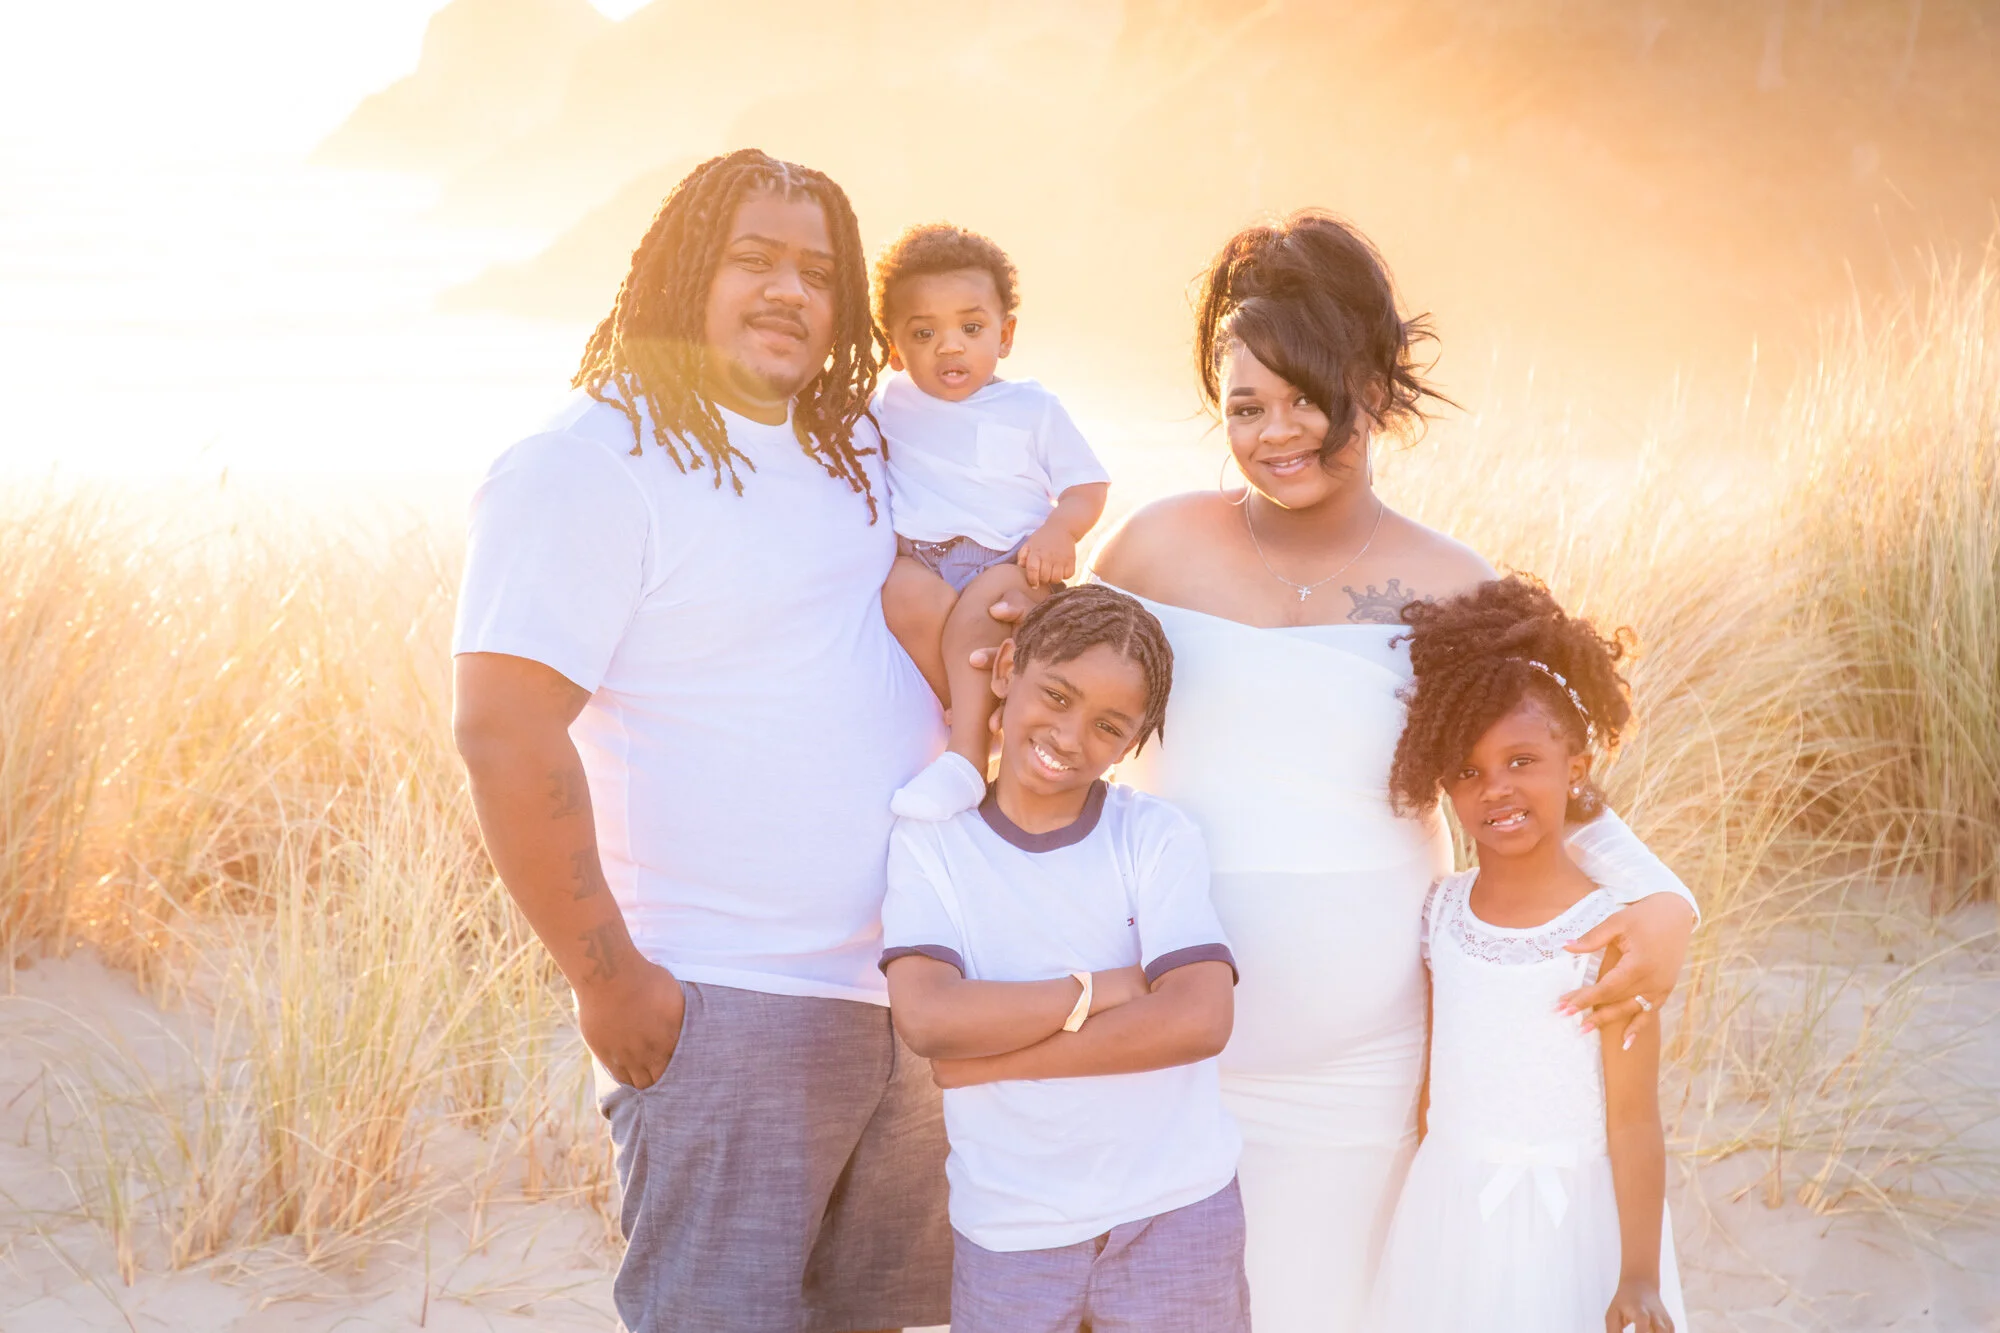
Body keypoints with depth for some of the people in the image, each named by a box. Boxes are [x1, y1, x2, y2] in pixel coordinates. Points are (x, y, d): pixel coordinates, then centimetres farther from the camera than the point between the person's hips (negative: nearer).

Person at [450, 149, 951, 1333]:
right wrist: (609, 979, -17)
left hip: (909, 998, 8)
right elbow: (506, 732, -19)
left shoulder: (856, 446, 11)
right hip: (726, 1013, -8)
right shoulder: (590, 463, -12)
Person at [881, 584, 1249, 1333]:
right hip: (1007, 1235, 0)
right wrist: (1100, 990, -15)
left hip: (1175, 1216, 0)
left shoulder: (1158, 837, -4)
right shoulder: (929, 843, -3)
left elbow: (1200, 1019, -16)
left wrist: (994, 1057, -16)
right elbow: (927, 1019, -16)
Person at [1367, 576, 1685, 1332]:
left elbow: (1633, 1123, -13)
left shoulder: (1608, 933, -15)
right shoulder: (1441, 912, 0)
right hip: (1446, 1218, 4)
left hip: (1567, 1224, -4)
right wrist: (1413, 1207, 14)